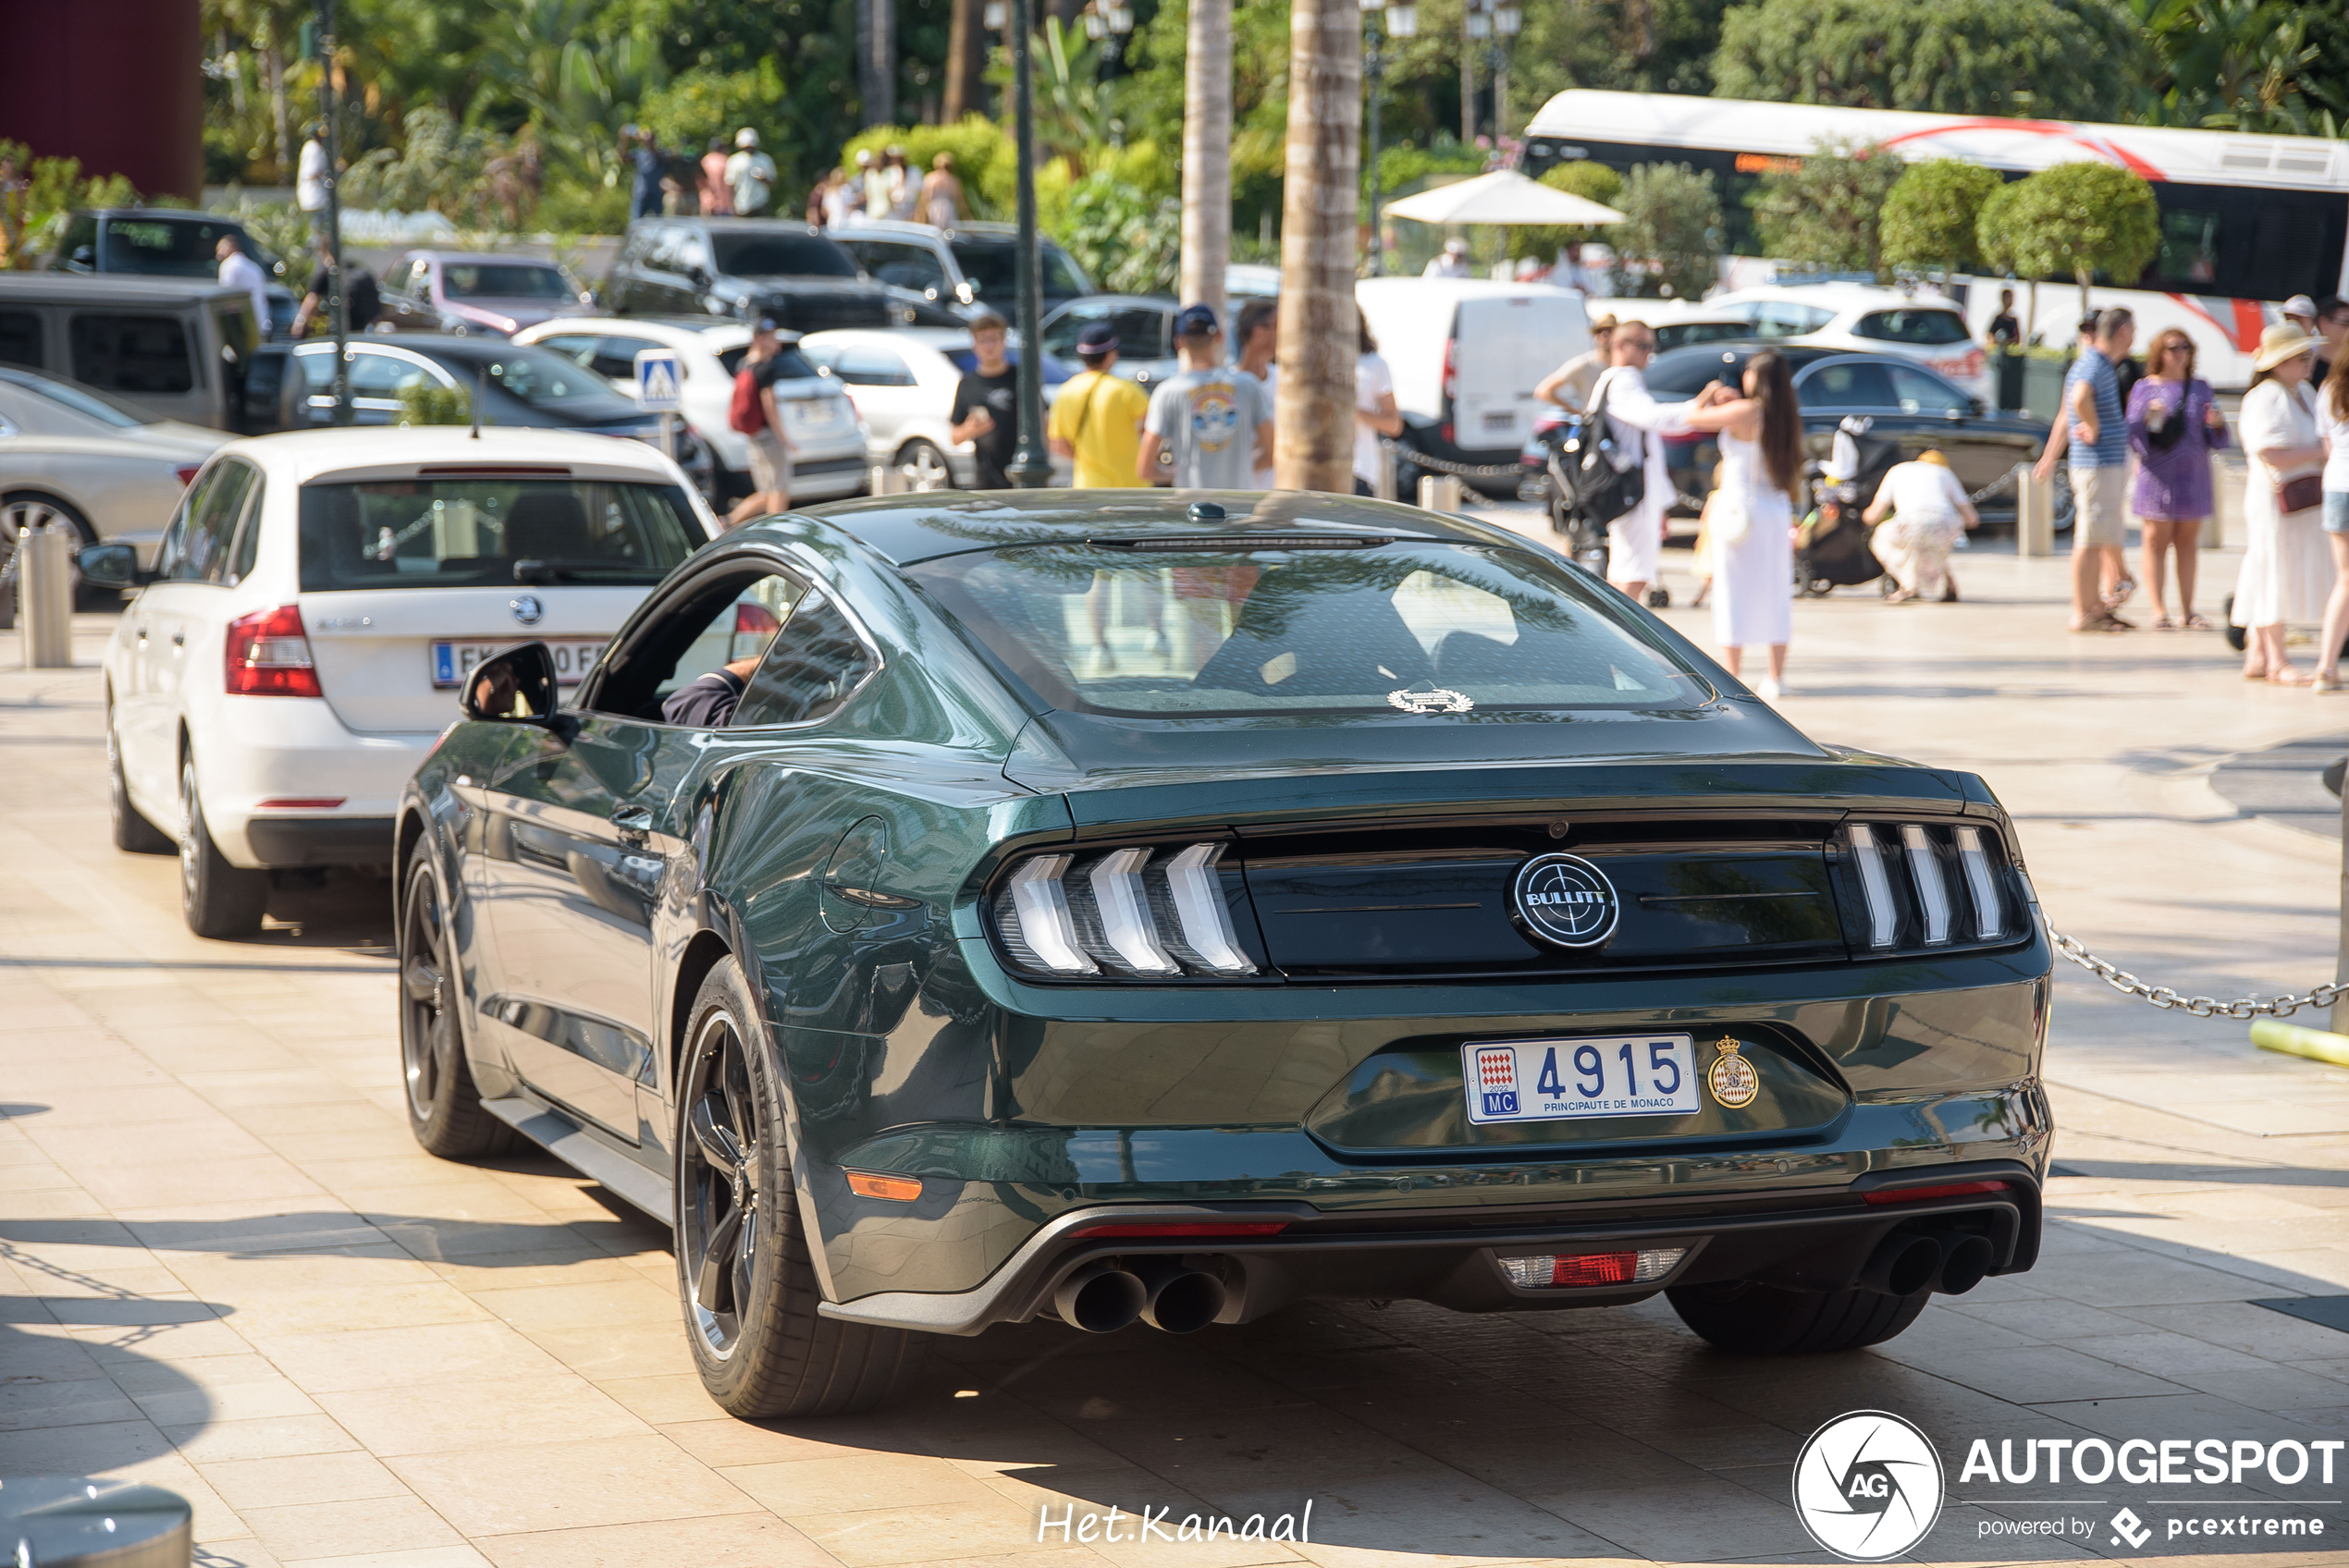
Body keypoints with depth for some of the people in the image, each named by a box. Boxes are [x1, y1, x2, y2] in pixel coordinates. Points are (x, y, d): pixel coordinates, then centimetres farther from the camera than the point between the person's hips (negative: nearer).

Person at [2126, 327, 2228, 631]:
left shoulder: (2201, 389, 13)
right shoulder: (2145, 388, 4)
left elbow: (2216, 441, 13)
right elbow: (2133, 438, -1)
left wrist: (2216, 424, -8)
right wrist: (2148, 420, -20)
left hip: (2192, 476, 3)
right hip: (2157, 477, -3)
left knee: (2188, 544, 5)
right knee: (2156, 542, -3)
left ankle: (2187, 611, 10)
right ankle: (2159, 611, 0)